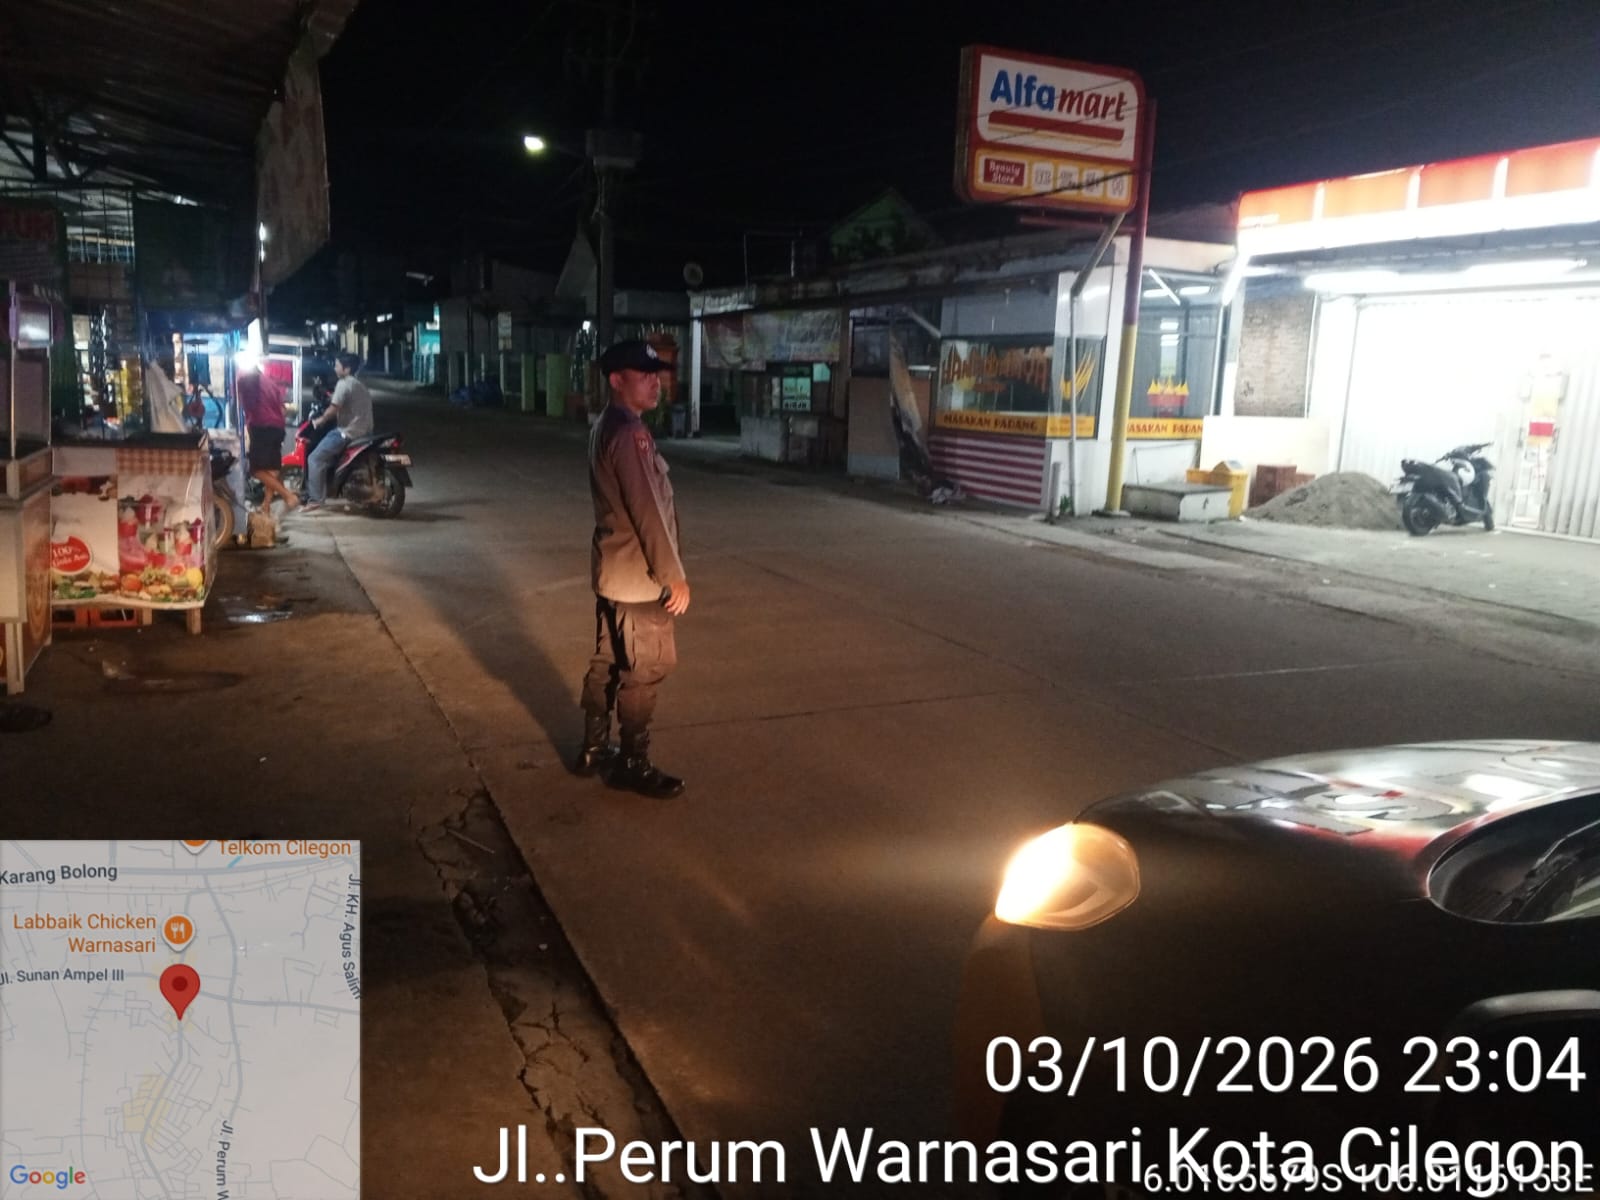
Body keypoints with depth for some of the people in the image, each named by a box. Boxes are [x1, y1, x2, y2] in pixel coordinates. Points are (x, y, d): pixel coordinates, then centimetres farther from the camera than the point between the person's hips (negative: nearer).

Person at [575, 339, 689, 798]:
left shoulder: (605, 426, 13)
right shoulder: (628, 433, -20)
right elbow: (646, 512, -23)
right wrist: (674, 576, -17)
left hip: (614, 571, 10)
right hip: (638, 575, -10)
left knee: (608, 662, 17)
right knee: (645, 670, 0)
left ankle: (594, 750, 28)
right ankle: (634, 764, 10)